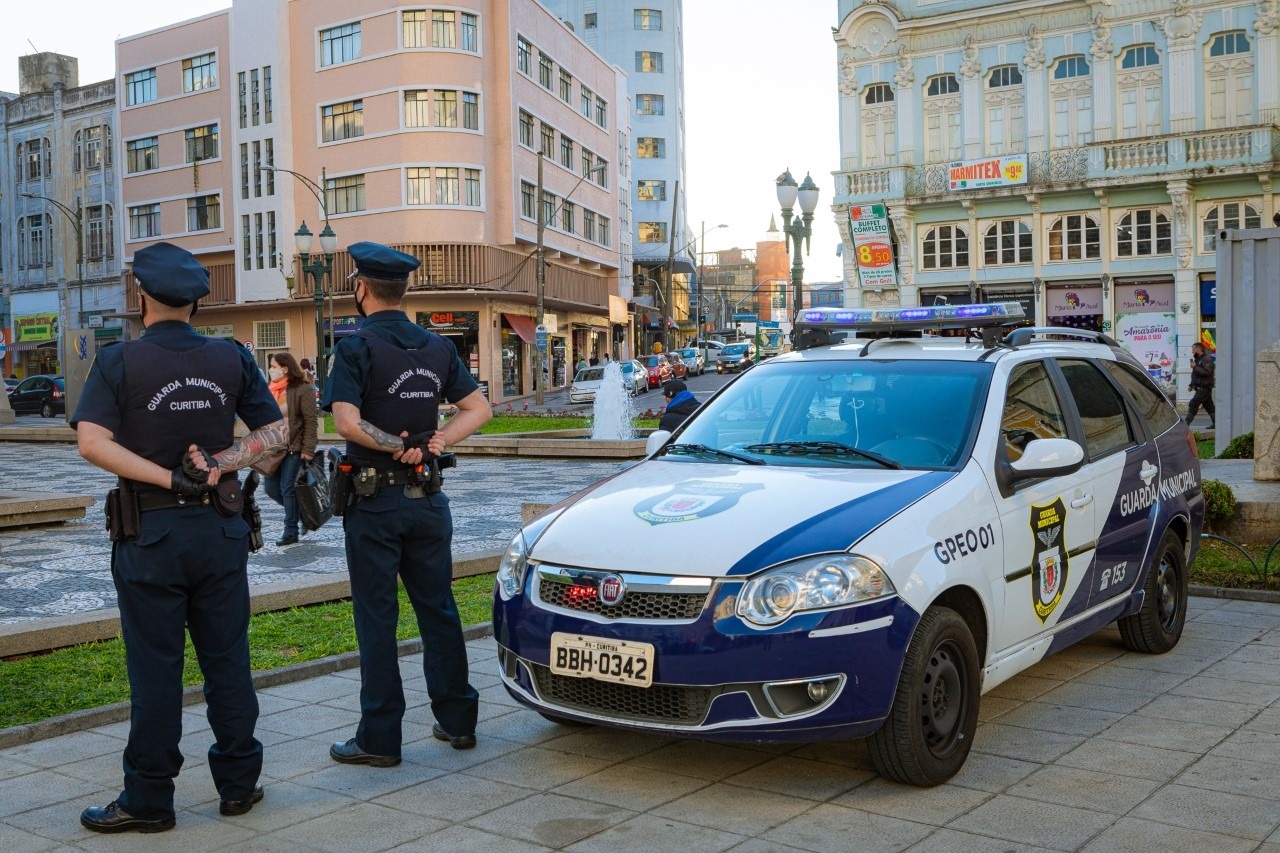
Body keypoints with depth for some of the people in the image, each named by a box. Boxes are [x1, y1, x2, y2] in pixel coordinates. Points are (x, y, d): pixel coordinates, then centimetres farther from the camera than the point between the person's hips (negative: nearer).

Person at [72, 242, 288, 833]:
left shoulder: (119, 361, -6)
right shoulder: (231, 359, 3)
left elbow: (92, 442, -17)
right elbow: (278, 433, 2)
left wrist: (169, 479, -16)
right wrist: (217, 467, -8)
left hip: (149, 534, -3)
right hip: (220, 529, 3)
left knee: (155, 668, 4)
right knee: (227, 659, 11)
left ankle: (149, 800, 13)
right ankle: (239, 783, 21)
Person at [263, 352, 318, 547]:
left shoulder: (302, 389, -10)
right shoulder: (270, 390, 10)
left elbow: (310, 421, -12)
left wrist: (308, 450, -17)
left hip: (294, 448, -7)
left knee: (288, 489, -4)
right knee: (271, 488, 7)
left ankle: (291, 532, 7)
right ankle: (296, 509, 30)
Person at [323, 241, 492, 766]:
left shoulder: (357, 347, -11)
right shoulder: (437, 347, 7)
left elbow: (346, 422, -22)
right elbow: (478, 408, 8)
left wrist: (398, 445, -11)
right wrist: (434, 442, -3)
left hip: (375, 500, -5)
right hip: (428, 499, 5)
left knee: (376, 618, 1)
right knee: (438, 608, 13)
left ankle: (379, 737, 7)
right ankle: (457, 721, 20)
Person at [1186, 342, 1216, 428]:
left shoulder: (1207, 359, -13)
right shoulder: (1198, 359, 19)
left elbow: (1206, 372, -27)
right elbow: (1196, 374, 27)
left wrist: (1195, 367, -21)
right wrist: (1192, 385, 21)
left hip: (1204, 388, -10)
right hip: (1200, 388, 10)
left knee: (1193, 404, -13)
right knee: (1209, 406, 12)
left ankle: (1186, 423, -15)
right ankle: (1216, 423, 16)